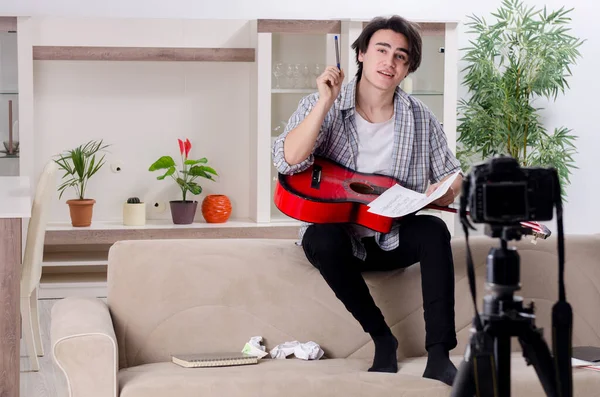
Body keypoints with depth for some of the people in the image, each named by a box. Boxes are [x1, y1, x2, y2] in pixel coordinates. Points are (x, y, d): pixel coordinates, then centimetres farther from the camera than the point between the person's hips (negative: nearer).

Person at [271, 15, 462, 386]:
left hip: (395, 238, 2)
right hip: (337, 234, -2)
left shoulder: (420, 117, 1)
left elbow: (451, 174, 9)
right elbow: (288, 162, -20)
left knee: (434, 231, -28)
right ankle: (382, 337, -18)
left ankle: (439, 355, -27)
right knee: (322, 239, -34)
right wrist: (326, 103, -25)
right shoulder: (321, 106, -5)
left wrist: (447, 189, -16)